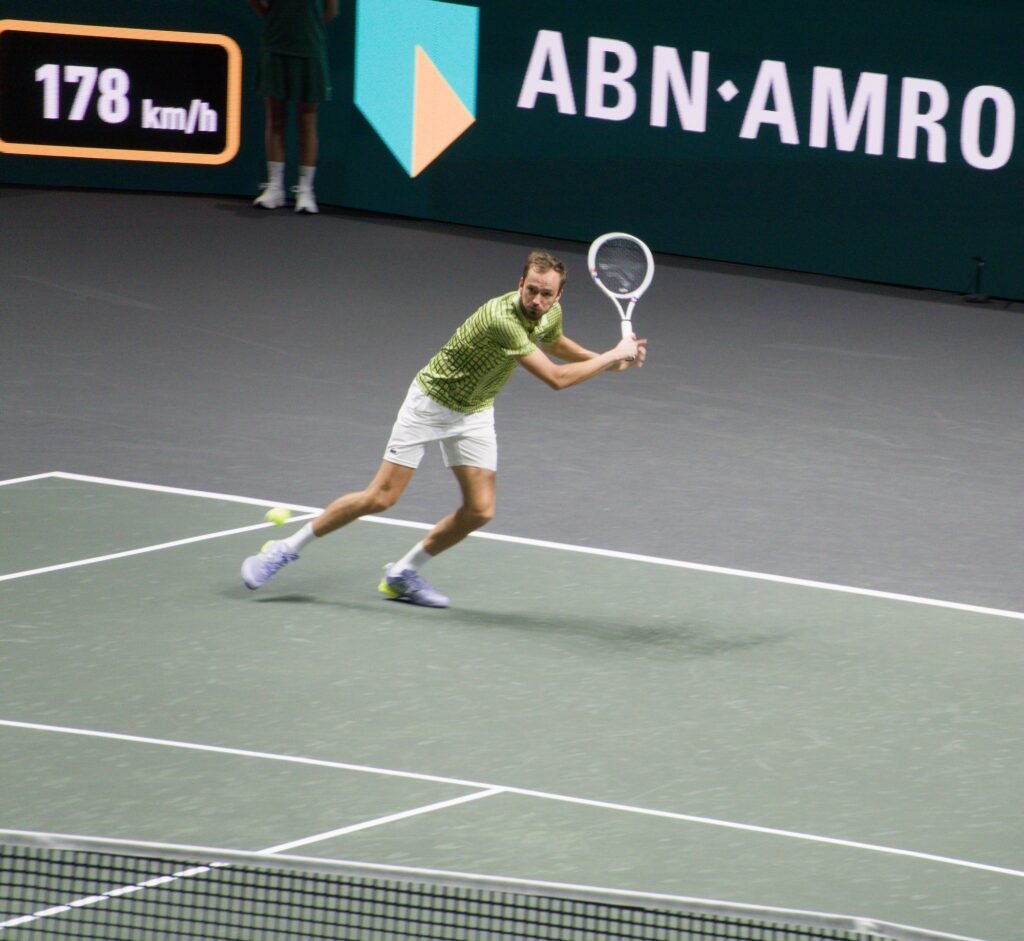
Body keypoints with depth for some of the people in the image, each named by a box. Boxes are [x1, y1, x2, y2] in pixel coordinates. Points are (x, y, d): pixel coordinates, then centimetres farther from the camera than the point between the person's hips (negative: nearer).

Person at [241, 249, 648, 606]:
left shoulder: (549, 314, -9)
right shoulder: (502, 319, -36)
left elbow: (557, 344, 18)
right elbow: (556, 378, -37)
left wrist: (610, 360, 7)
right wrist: (612, 357, -28)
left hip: (474, 414, 7)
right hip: (431, 402, -7)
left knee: (479, 510, -5)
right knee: (380, 497, -9)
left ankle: (403, 573, 15)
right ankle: (286, 548, 6)